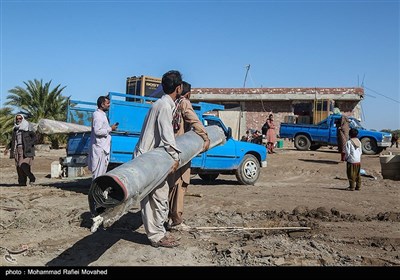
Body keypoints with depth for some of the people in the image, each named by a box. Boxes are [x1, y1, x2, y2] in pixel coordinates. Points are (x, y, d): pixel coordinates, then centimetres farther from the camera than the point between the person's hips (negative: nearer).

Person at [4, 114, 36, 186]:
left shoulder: (27, 127, -1)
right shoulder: (15, 129, 16)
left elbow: (34, 137, -6)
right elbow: (13, 140, 25)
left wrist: (29, 145, -19)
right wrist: (7, 148, 18)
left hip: (25, 149, -6)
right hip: (17, 149, 6)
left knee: (23, 165, -16)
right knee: (18, 166, 1)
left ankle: (32, 178, 2)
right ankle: (22, 182, 5)